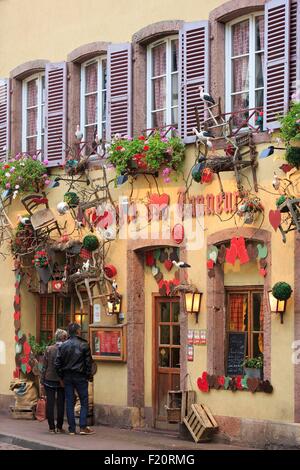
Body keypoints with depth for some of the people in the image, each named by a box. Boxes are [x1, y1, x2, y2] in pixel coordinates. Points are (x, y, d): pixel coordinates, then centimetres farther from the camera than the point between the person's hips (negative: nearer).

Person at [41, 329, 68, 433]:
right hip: (62, 381, -1)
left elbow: (44, 367, -1)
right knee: (60, 404, 7)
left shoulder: (49, 349, -3)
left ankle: (52, 427, 6)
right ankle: (59, 427, 10)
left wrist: (42, 382, 4)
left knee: (50, 404, 5)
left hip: (49, 380, 1)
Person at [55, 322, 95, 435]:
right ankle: (83, 427, -4)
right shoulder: (84, 345, -7)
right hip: (80, 377, -3)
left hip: (67, 377, 3)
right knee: (84, 402, 4)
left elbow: (57, 363, 1)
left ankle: (72, 428, 6)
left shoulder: (63, 346, 3)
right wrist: (89, 376, 4)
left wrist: (62, 376, 9)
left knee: (69, 403, 6)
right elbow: (88, 362, -6)